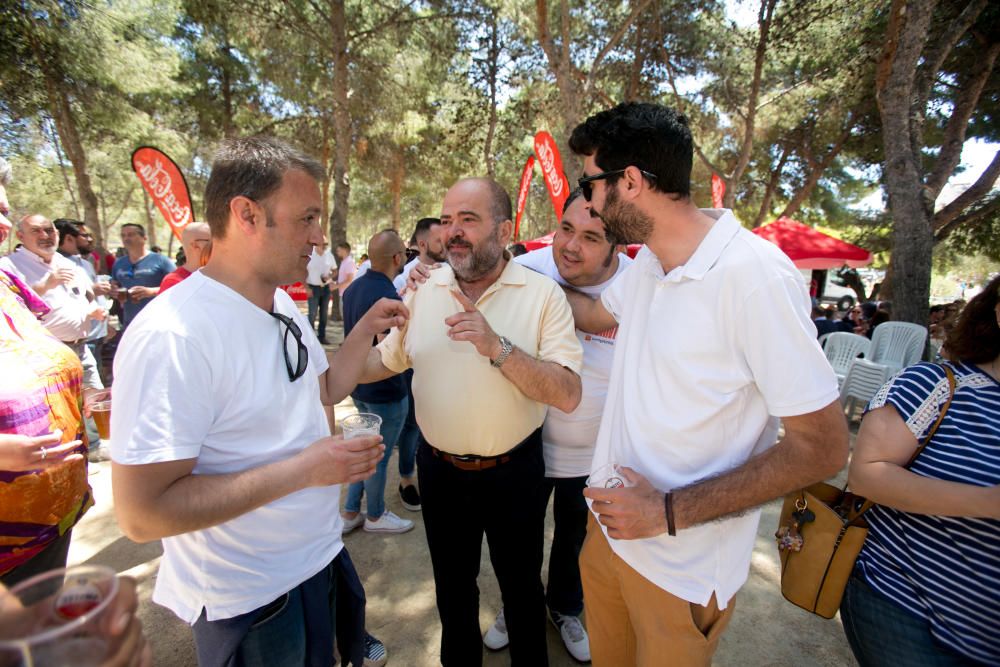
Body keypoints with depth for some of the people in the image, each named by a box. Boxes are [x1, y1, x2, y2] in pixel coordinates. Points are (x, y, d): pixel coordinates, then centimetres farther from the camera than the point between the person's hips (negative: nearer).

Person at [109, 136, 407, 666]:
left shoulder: (282, 304, -1)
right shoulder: (171, 337, -28)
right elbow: (141, 513, -27)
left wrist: (366, 329, -2)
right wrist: (302, 469, -28)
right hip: (248, 600, -7)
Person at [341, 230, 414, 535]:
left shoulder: (354, 288, 4)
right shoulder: (388, 296, -25)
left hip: (358, 384, 9)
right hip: (384, 391, -9)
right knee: (379, 456, 10)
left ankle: (351, 513, 34)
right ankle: (375, 516, 30)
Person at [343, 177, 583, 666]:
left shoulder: (542, 294, -15)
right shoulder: (423, 290, -4)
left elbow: (568, 395, -23)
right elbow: (386, 359, 8)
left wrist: (497, 347, -34)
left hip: (512, 470, -3)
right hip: (439, 468, 4)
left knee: (521, 585, 21)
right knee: (452, 584, 26)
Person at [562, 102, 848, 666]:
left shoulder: (756, 276, -24)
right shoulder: (644, 268, -1)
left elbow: (823, 447, -20)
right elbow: (595, 313, 19)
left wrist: (670, 512, -22)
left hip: (683, 570, -6)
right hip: (610, 524, 7)